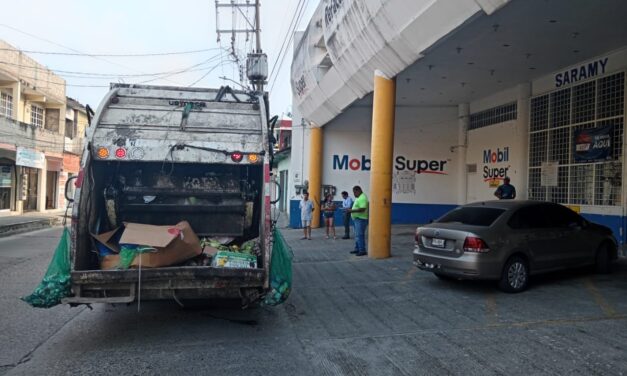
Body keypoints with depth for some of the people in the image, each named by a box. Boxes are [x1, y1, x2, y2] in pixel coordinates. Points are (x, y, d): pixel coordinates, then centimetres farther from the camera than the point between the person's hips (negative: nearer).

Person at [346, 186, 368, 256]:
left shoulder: (362, 198, -17)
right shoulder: (359, 197, 17)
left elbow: (362, 209, -26)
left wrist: (352, 211, -28)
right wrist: (351, 210, 14)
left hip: (361, 219, -11)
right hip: (357, 219, 11)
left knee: (360, 235, -10)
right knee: (357, 235, 15)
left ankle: (362, 251, -7)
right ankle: (357, 249, 23)